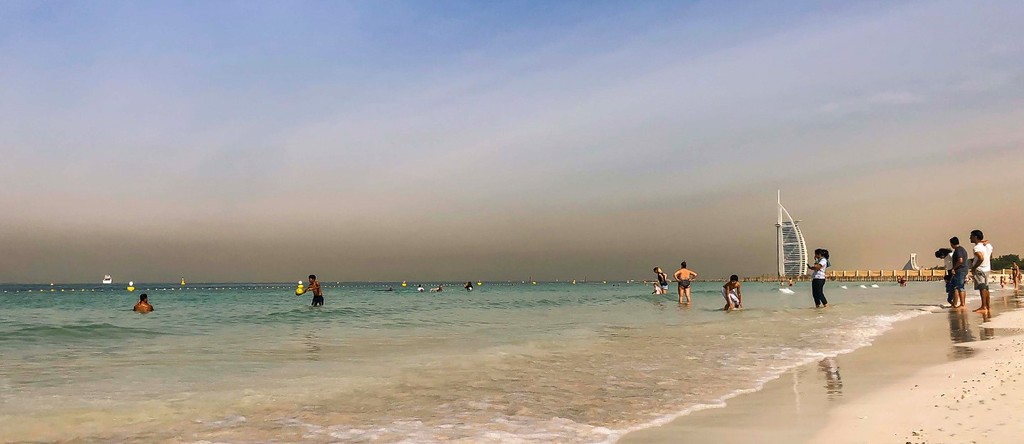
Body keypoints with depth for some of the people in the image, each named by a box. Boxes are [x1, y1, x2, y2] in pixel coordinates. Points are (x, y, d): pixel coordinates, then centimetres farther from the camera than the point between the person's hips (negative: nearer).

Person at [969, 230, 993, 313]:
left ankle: (983, 307, -16)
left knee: (982, 288, -12)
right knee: (986, 288, 15)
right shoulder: (988, 245, 11)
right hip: (987, 269, 9)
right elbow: (990, 257, 21)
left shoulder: (977, 247, -19)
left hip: (979, 269, -9)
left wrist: (974, 268, -23)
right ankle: (987, 306, 20)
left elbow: (981, 258, -32)